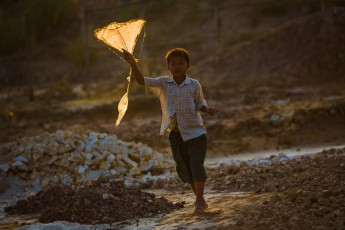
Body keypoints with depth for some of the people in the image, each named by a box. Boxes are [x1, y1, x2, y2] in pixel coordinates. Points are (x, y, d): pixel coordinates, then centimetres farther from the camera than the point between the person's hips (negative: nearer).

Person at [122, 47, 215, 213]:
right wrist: (132, 63, -23)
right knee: (183, 167, 9)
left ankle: (199, 201, -6)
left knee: (196, 164, -11)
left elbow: (200, 104, 7)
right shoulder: (163, 84, 0)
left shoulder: (194, 85, -2)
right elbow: (141, 81, -9)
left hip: (195, 131, -3)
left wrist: (208, 110, -16)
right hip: (175, 133, 3)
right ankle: (199, 198, 24)